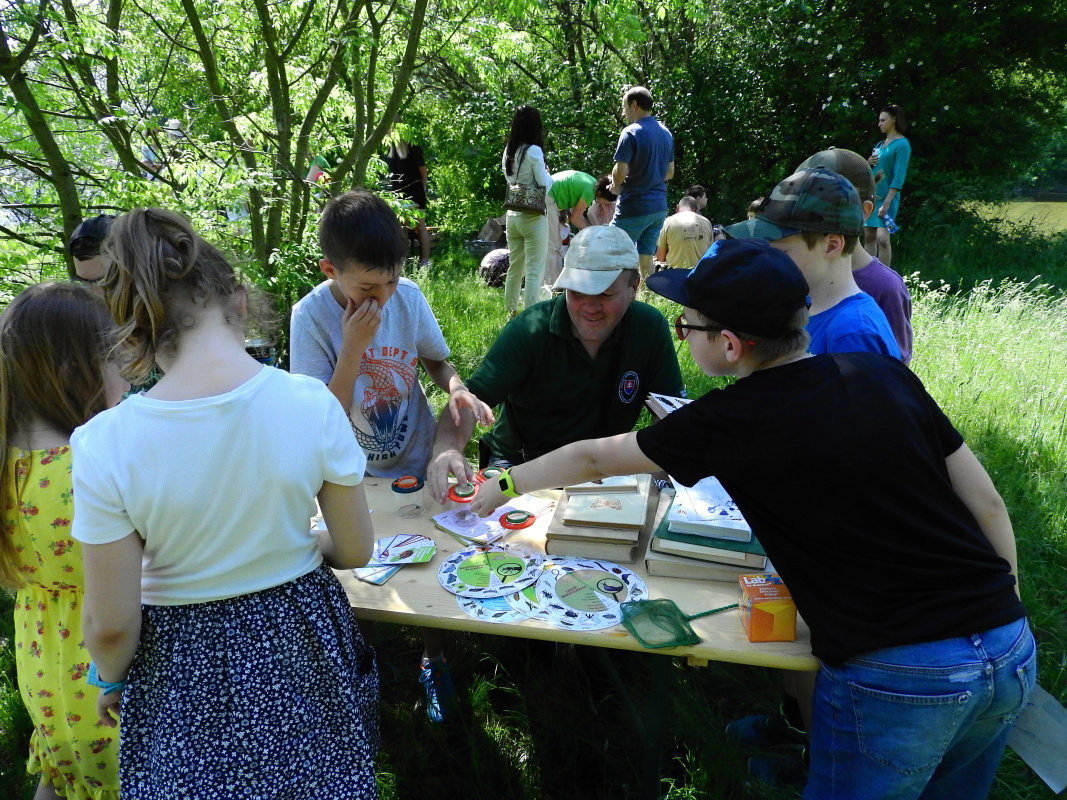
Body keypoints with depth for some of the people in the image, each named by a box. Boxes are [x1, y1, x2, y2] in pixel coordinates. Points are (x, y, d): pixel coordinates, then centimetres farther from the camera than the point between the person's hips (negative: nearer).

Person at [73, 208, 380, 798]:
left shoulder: (104, 444, -23)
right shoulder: (312, 402, -20)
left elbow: (111, 626, -14)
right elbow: (355, 551, -7)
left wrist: (108, 682, 8)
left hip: (186, 674, -1)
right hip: (301, 648, 1)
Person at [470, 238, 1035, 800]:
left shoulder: (730, 420, -12)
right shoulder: (885, 374, 2)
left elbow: (595, 458, 3)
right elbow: (985, 501, 7)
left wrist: (503, 486, 18)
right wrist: (1002, 603, 19)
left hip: (894, 680, -6)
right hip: (1013, 652, 7)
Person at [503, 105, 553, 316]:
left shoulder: (508, 151, 7)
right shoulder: (534, 151, -13)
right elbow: (545, 185, -11)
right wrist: (547, 173, 8)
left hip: (513, 215, 7)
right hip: (533, 217, -7)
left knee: (515, 267, 18)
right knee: (535, 271, -2)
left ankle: (511, 312, 28)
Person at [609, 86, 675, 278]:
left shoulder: (631, 133, -13)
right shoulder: (666, 133, 12)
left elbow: (620, 172, -18)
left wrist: (616, 185, 2)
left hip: (634, 206, -7)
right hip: (659, 206, 7)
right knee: (646, 258, 12)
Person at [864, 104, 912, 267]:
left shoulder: (901, 144, -7)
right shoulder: (880, 145, 16)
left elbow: (899, 176, -15)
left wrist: (886, 202, -22)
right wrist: (868, 163, 0)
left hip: (886, 197, -8)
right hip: (870, 196, 8)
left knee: (882, 237, -17)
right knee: (869, 236, 8)